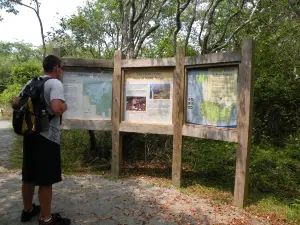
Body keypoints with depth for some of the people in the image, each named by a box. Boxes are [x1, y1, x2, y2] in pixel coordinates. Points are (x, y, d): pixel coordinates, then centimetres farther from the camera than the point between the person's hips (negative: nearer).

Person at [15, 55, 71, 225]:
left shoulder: (31, 82, 12)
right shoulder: (55, 83, -12)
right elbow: (57, 109, -27)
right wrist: (65, 107, -6)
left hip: (30, 134, 8)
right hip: (47, 137, -8)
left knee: (29, 176, 19)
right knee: (46, 180, 2)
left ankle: (28, 210, 36)